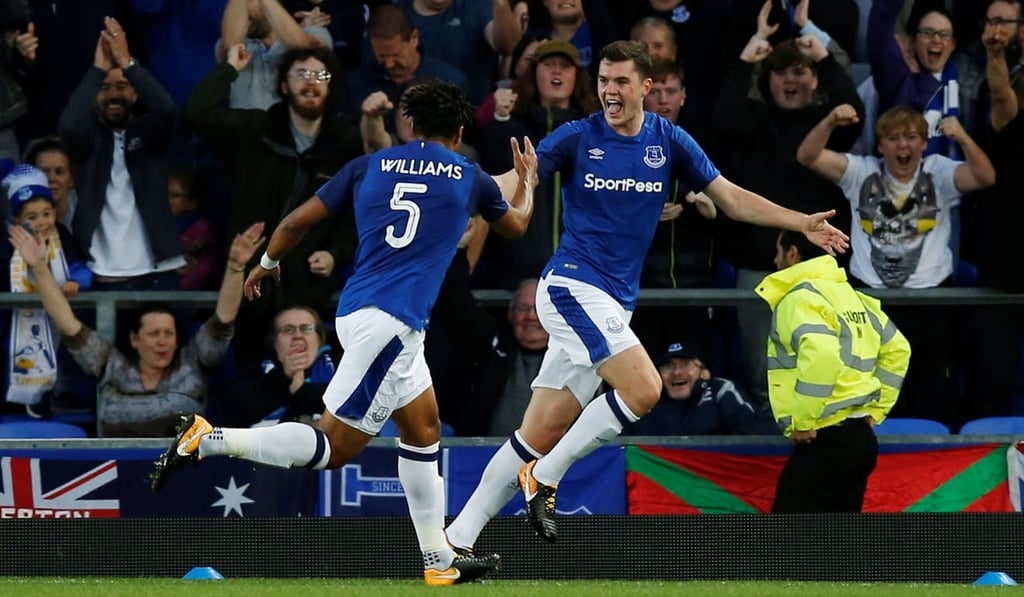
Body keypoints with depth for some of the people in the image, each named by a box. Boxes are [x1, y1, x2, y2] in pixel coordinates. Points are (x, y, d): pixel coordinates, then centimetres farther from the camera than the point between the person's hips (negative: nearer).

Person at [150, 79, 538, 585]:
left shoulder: (370, 165, 12)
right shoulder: (470, 179, 6)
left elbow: (298, 221, 9)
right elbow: (516, 224, 27)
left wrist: (266, 263, 28)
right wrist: (527, 180, 48)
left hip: (356, 312, 7)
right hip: (389, 323, -7)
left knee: (423, 429, 19)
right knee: (334, 447, -5)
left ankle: (440, 561, 23)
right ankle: (206, 439, -16)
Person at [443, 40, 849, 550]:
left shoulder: (668, 141, 7)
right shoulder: (577, 138, -4)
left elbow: (731, 197, 11)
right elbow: (514, 182, -11)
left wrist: (802, 223, 3)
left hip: (615, 305, 5)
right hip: (572, 284, -5)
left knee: (541, 434, 2)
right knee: (644, 389, -23)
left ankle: (457, 540, 7)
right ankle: (544, 479, -8)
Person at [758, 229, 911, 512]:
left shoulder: (799, 299, -13)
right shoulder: (849, 295, 16)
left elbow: (820, 354, -31)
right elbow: (896, 349, 23)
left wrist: (801, 422, -22)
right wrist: (875, 410, 21)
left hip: (824, 440, -9)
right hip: (858, 437, 9)